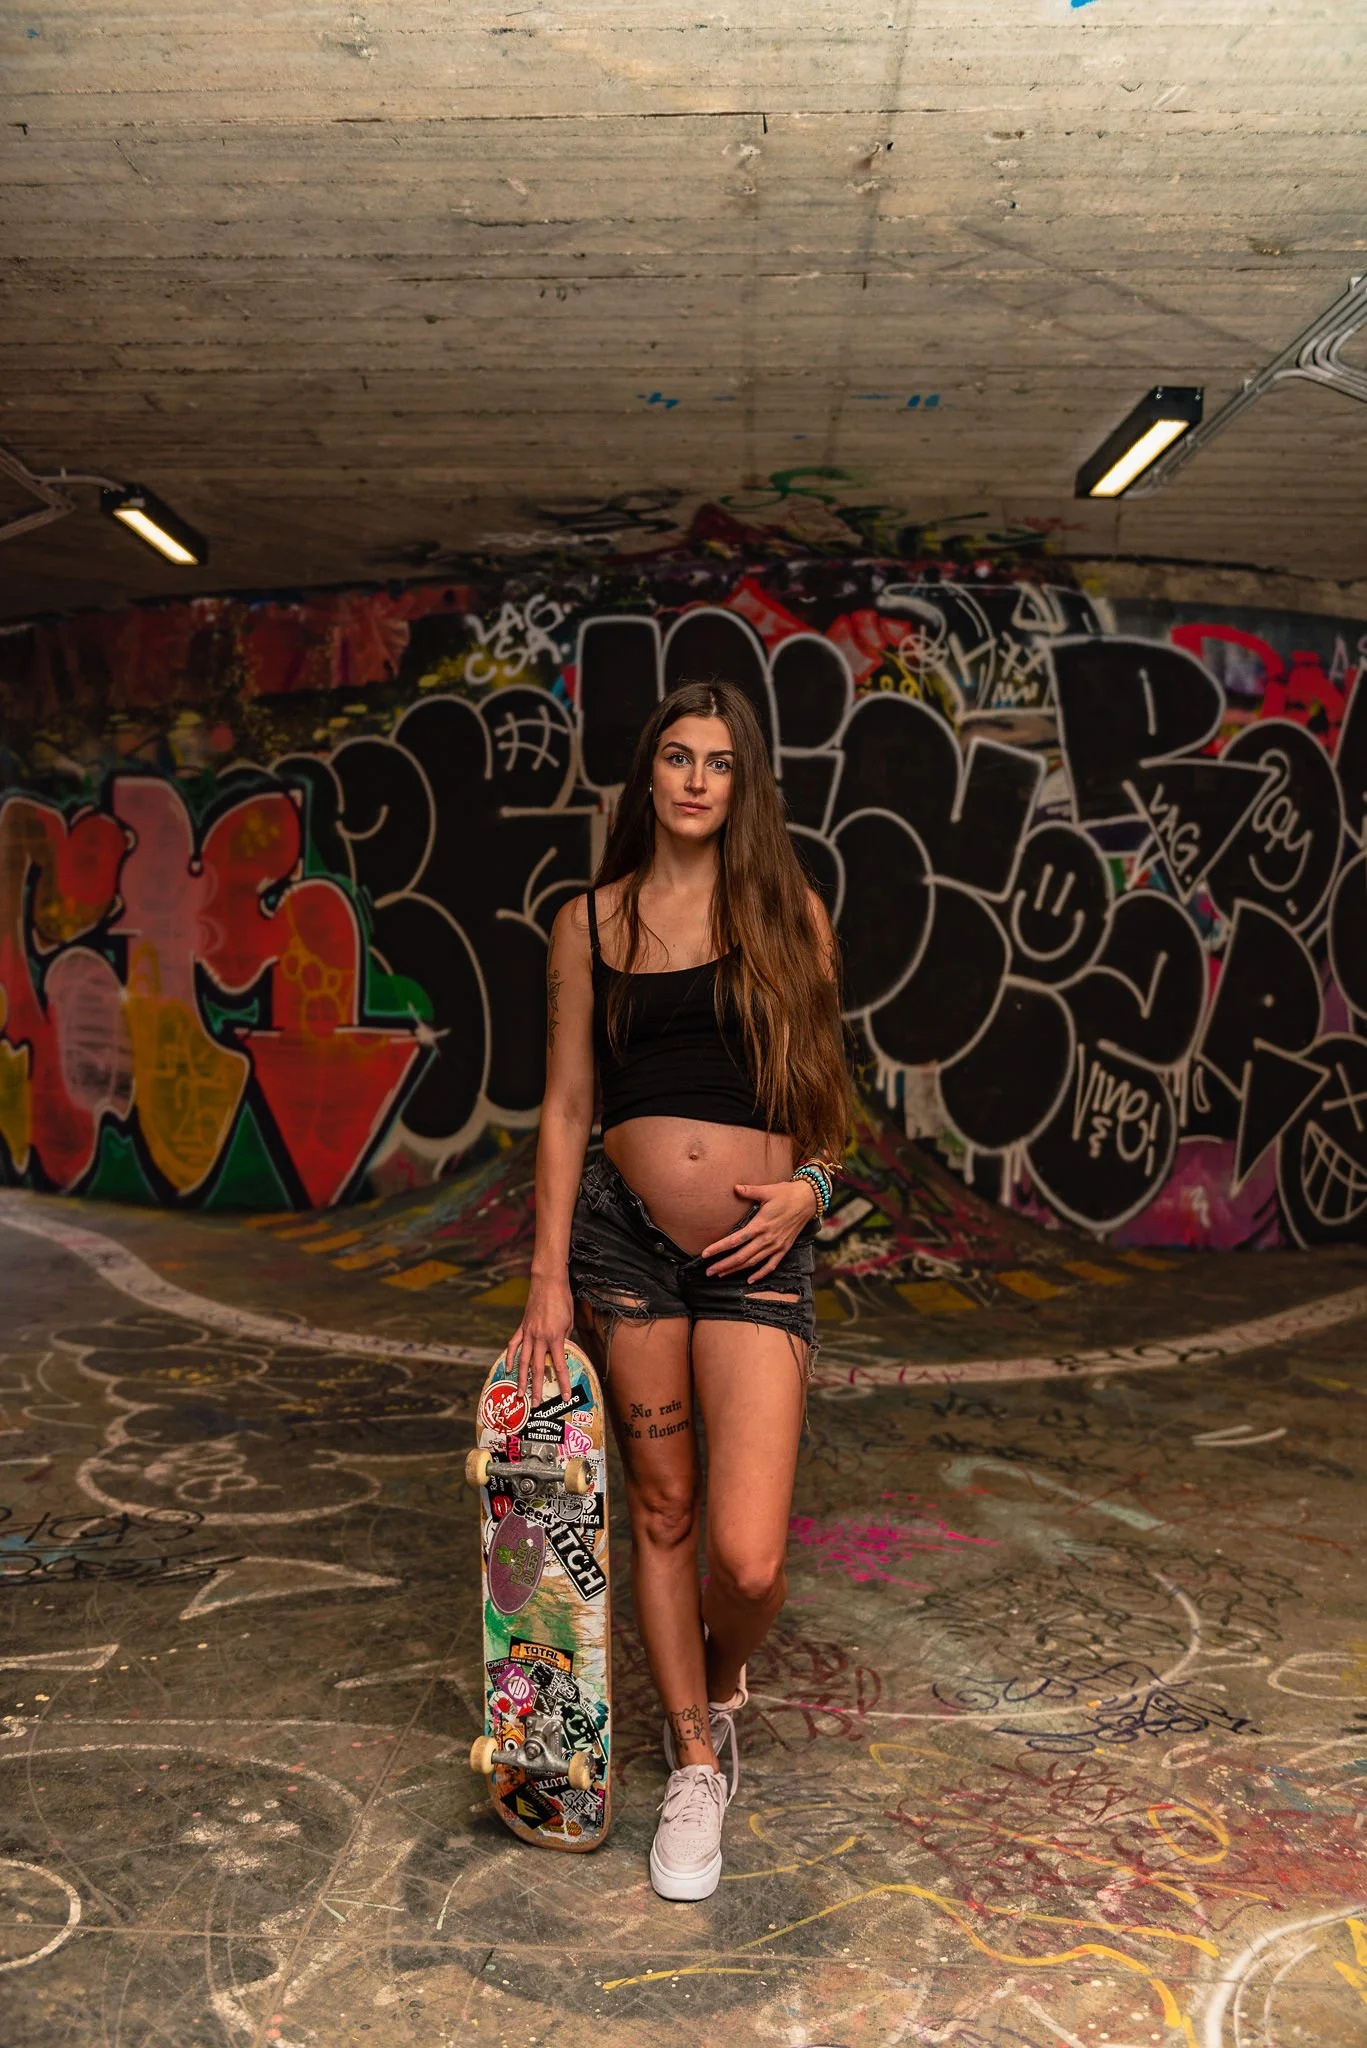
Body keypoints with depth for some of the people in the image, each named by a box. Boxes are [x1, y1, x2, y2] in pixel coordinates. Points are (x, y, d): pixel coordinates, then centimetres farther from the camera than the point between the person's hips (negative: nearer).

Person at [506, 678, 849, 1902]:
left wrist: (813, 1181, -7)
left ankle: (722, 1687, 29)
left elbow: (822, 1079, 12)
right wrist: (550, 1280, 2)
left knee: (750, 1558, -8)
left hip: (759, 1252, -1)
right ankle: (697, 1766, 33)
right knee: (660, 1512, 12)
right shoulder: (591, 922, 6)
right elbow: (567, 1103, 6)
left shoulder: (789, 913, 6)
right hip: (624, 1237, 1)